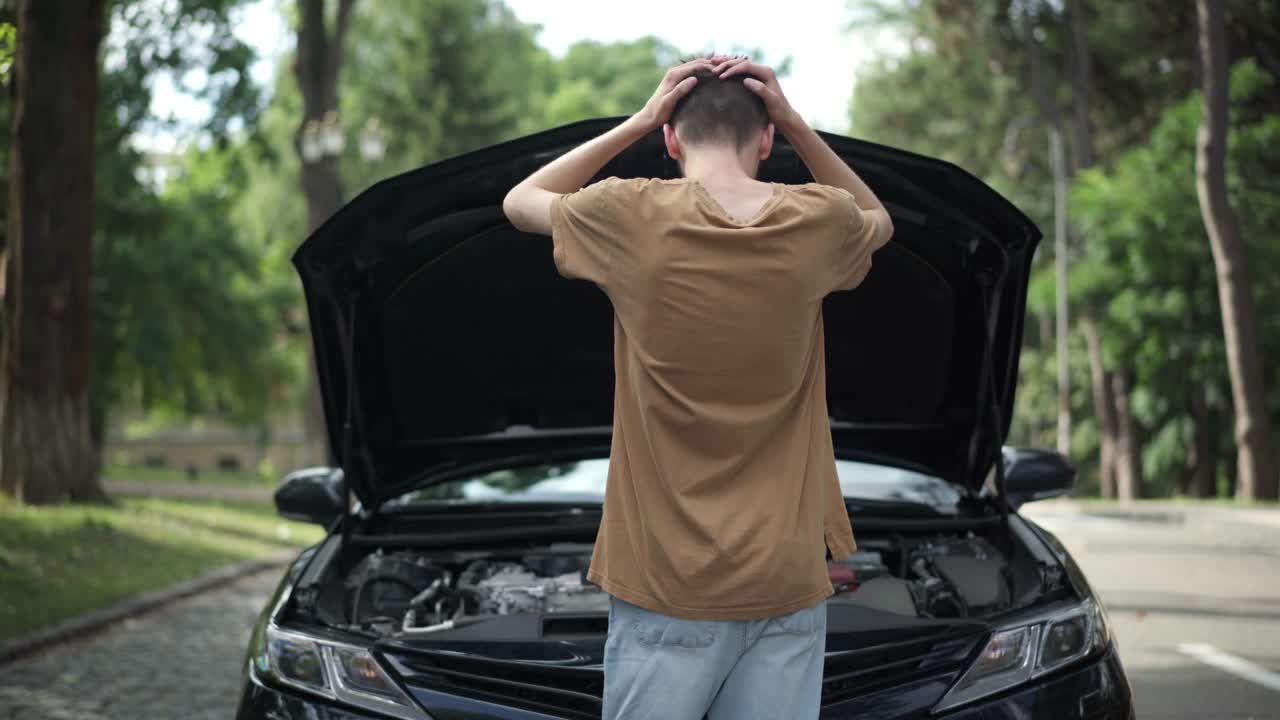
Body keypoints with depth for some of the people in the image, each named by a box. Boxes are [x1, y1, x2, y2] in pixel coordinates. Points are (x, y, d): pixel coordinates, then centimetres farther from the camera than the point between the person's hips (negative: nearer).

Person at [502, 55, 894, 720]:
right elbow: (878, 221, 23)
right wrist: (795, 123, 11)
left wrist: (636, 122, 10)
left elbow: (519, 203, 14)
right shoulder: (816, 223, -3)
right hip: (786, 583, 2)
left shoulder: (631, 215, -7)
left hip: (664, 583, -1)